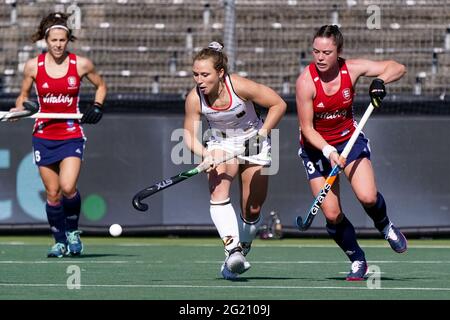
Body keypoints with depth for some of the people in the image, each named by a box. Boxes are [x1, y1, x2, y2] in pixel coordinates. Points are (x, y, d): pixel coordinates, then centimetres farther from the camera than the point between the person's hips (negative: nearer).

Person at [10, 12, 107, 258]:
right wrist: (19, 108, -8)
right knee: (52, 193, 3)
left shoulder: (81, 64, -3)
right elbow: (23, 95, 13)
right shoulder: (33, 66, -1)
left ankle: (73, 231, 7)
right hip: (44, 136, 2)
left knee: (68, 187, -19)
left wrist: (97, 106, -2)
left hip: (71, 135, -2)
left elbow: (100, 85, 14)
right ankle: (60, 241, 19)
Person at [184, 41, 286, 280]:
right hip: (220, 144, 1)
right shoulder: (194, 98, -21)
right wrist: (204, 154, -31)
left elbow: (278, 104, -17)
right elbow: (189, 134, -12)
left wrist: (263, 131, -27)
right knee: (218, 191, -29)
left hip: (253, 143, -1)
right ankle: (232, 248, -37)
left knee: (252, 210, 3)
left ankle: (242, 250, 28)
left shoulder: (239, 86, -28)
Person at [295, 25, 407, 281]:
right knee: (332, 215, -7)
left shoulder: (352, 69, -14)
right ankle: (358, 261, 16)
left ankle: (385, 226, 14)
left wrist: (380, 81, -27)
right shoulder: (306, 82, -22)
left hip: (350, 139, 1)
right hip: (317, 146, -1)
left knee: (368, 197, -21)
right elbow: (307, 128, -18)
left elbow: (398, 68, -6)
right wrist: (328, 151, -33)